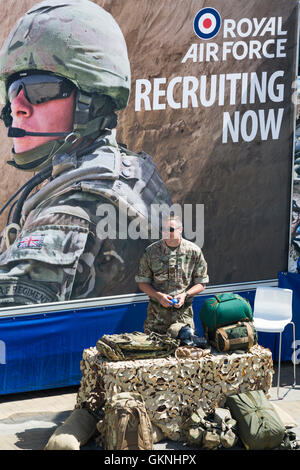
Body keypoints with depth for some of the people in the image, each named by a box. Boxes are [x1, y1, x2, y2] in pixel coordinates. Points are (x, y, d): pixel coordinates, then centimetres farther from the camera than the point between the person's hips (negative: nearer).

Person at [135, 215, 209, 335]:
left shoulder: (194, 251, -1)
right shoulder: (151, 251, -1)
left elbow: (201, 283, 5)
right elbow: (142, 282, 5)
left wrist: (185, 295, -12)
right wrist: (159, 296, -12)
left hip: (183, 312, 0)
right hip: (156, 313, 0)